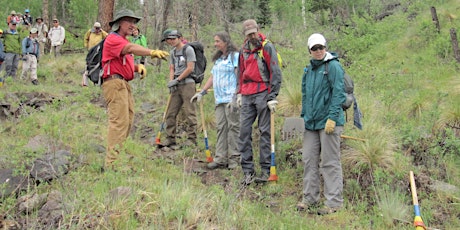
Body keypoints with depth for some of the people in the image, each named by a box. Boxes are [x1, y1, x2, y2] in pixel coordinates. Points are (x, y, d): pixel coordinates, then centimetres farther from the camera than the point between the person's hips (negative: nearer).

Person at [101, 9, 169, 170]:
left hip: (125, 84, 11)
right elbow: (132, 48, -28)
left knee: (128, 122, 13)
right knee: (119, 122, -16)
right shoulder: (113, 39, -9)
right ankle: (111, 164, -16)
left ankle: (114, 156, 21)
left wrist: (138, 67, 0)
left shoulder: (124, 41, 25)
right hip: (114, 83, -11)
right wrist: (152, 52, -42)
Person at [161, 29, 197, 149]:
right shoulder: (172, 52, 19)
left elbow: (190, 68, -9)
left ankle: (191, 138, -1)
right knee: (170, 113, 5)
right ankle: (170, 139, 10)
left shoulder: (188, 49, -3)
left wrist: (177, 80, -9)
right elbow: (172, 69, 17)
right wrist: (171, 82, -1)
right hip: (176, 86, 7)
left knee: (190, 112, -6)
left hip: (187, 84, -7)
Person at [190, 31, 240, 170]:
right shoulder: (218, 59, 23)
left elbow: (239, 76, -11)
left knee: (233, 126, -5)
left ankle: (234, 158, 0)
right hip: (219, 99, 8)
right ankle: (220, 158, 5)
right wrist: (202, 92, 19)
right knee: (221, 127, 4)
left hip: (231, 98, -7)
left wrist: (236, 96, -19)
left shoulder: (235, 55, -2)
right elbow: (212, 77, 26)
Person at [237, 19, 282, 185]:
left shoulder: (267, 47, -4)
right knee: (244, 131, 1)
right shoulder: (244, 49, 16)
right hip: (247, 96, 6)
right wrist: (240, 93, 20)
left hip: (262, 93, -6)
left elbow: (275, 73, -7)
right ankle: (248, 170, 7)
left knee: (265, 131, -1)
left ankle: (265, 170, 5)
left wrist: (272, 96, -12)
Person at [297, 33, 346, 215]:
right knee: (309, 160, 10)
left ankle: (334, 202, 7)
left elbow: (338, 93, -13)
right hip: (311, 123, 7)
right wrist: (303, 116, 17)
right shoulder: (309, 69, 16)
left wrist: (332, 117, -19)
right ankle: (309, 198, 21)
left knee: (330, 163, -1)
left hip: (328, 122, -7)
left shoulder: (333, 66, -7)